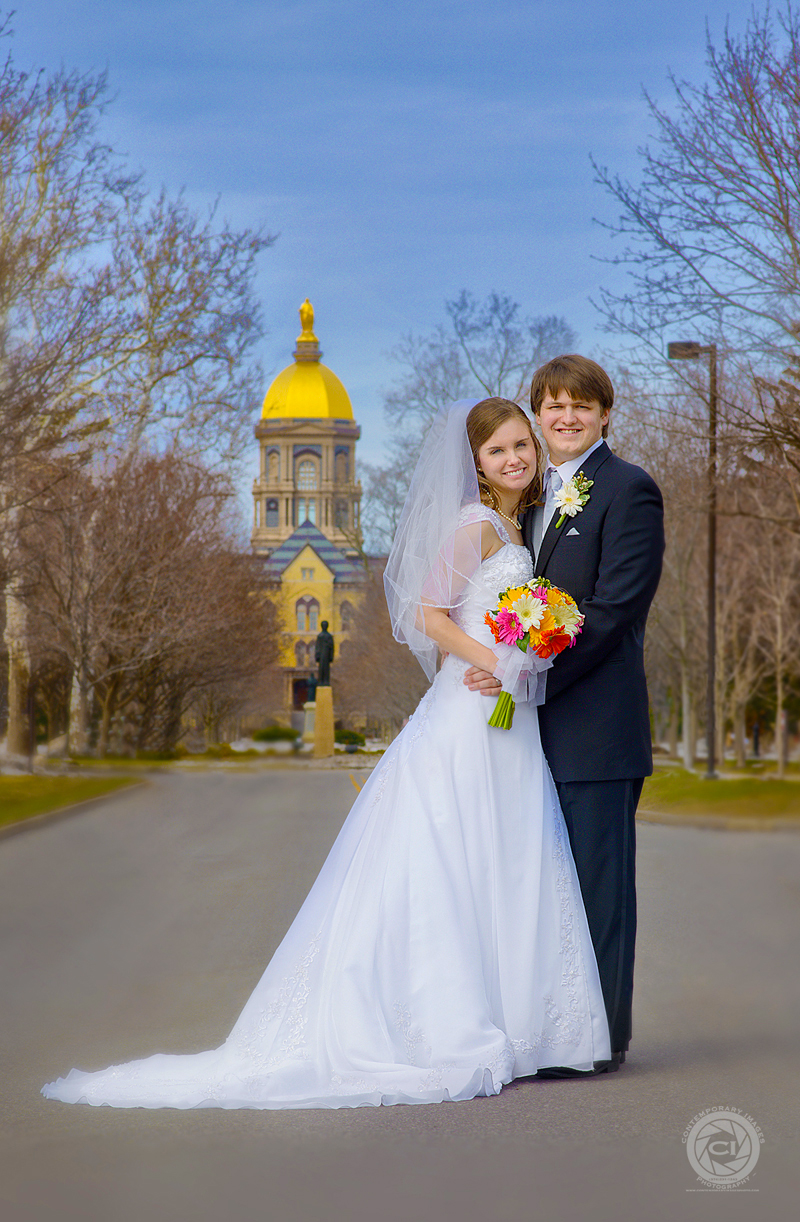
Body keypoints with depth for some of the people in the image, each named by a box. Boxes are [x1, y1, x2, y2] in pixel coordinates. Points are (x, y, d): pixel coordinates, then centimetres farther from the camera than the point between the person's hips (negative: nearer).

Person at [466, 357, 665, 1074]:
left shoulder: (629, 489, -7)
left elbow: (613, 609, -15)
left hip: (596, 722, -8)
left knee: (597, 880, -3)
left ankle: (601, 1036, 2)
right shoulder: (533, 496, 19)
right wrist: (494, 664, 3)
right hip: (536, 722, 8)